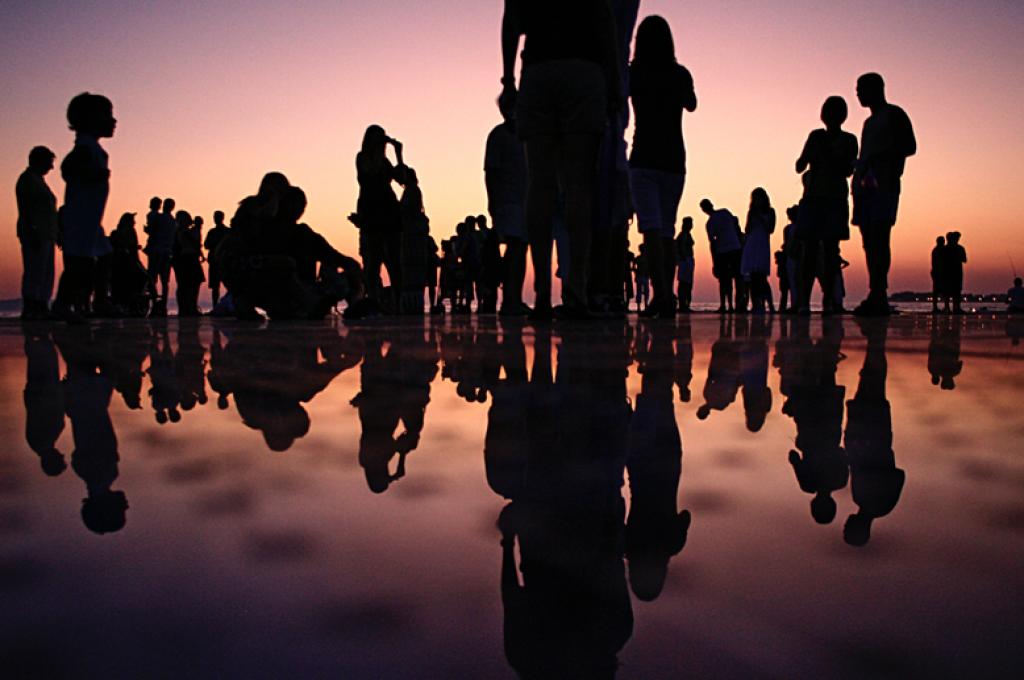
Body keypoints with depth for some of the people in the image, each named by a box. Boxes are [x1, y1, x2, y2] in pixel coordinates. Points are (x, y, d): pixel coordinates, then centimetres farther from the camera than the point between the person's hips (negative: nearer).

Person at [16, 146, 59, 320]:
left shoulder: (38, 180, 22)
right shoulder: (27, 179, -6)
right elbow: (25, 209, -16)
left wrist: (56, 233, 19)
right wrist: (32, 233, -23)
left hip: (45, 234, 10)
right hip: (35, 234, -10)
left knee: (46, 272, 7)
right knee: (34, 270, -12)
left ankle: (42, 308, 9)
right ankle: (28, 309, -12)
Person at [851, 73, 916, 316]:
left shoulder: (894, 114, 4)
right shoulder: (870, 122, 28)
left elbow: (910, 147, -6)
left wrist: (879, 159, -16)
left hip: (883, 185, -8)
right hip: (865, 185, 8)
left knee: (878, 237, -18)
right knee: (870, 240, 1)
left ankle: (878, 295, -25)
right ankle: (877, 297, 0)